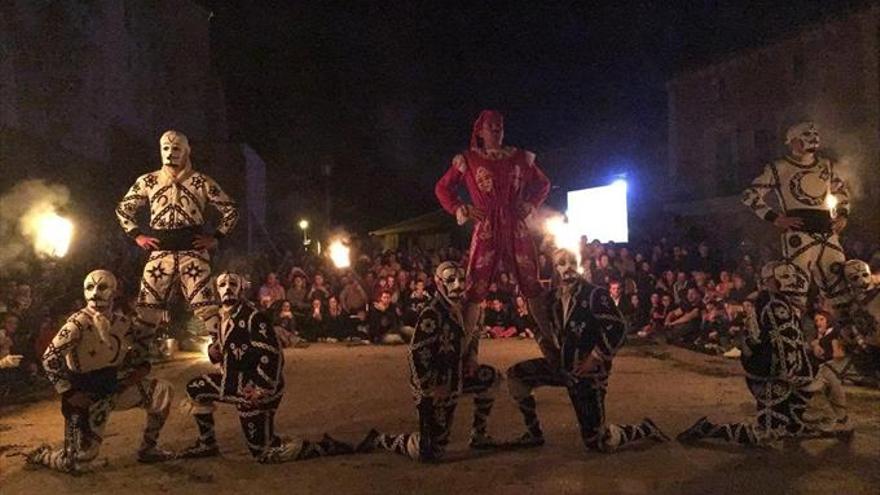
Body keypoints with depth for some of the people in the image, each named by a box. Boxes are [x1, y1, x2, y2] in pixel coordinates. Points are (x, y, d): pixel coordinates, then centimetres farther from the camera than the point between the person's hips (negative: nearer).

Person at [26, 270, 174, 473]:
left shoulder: (121, 322, -1)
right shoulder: (79, 323, -20)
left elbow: (142, 342, 18)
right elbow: (50, 359, -23)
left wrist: (141, 366, 0)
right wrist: (70, 393, -21)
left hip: (114, 386, 6)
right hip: (86, 395, -6)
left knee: (163, 391, -4)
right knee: (77, 464, -5)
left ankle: (147, 449, 11)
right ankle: (41, 455, 31)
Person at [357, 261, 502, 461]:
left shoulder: (457, 309, 6)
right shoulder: (432, 314, -23)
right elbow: (417, 354, -26)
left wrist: (468, 359, 6)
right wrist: (431, 387, -22)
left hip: (453, 377, 9)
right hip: (435, 387, -9)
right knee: (429, 453, -8)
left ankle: (478, 436, 22)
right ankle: (380, 439, 12)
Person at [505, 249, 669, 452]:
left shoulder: (595, 294, -15)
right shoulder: (553, 297, 3)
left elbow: (618, 328, -22)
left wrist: (595, 358, -20)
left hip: (588, 373, -6)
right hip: (563, 366, 6)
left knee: (598, 443, -2)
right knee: (515, 375, -4)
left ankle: (645, 429, 24)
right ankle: (534, 434, 9)